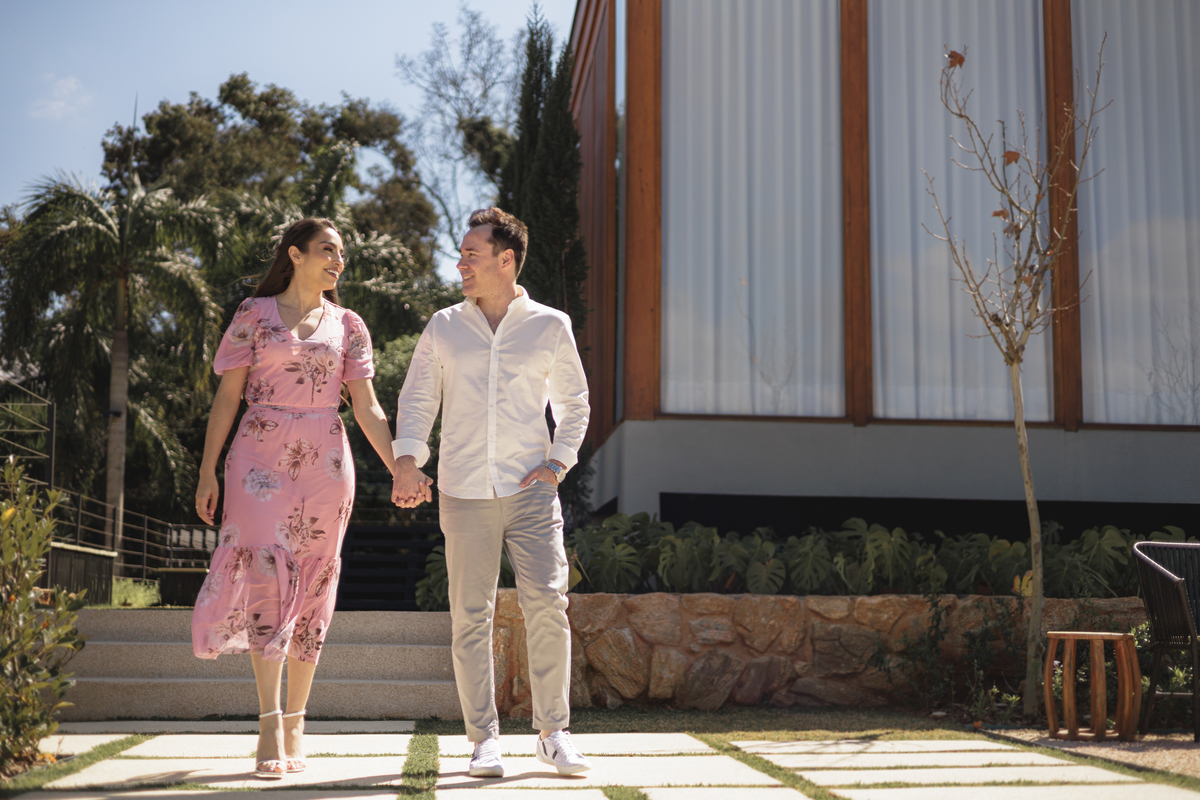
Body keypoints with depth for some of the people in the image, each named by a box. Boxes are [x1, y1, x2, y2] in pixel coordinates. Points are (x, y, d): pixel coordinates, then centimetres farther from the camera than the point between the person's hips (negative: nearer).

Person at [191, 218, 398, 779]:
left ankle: (295, 724, 11)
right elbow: (227, 396, 4)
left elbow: (367, 407, 7)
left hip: (325, 460, 2)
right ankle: (269, 724, -14)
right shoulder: (254, 314, 6)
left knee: (313, 586, 2)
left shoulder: (348, 326, 11)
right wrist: (207, 472, -1)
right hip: (260, 455, -2)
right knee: (266, 571, -16)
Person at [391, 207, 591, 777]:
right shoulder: (443, 328, 9)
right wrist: (407, 463, -7)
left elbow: (573, 403, 15)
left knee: (547, 605, -9)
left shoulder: (551, 326, 6)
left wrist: (557, 464, 2)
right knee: (470, 617, 1)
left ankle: (553, 734, 3)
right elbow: (416, 400, 10)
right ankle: (484, 740, 10)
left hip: (531, 492, -1)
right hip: (465, 493, 1)